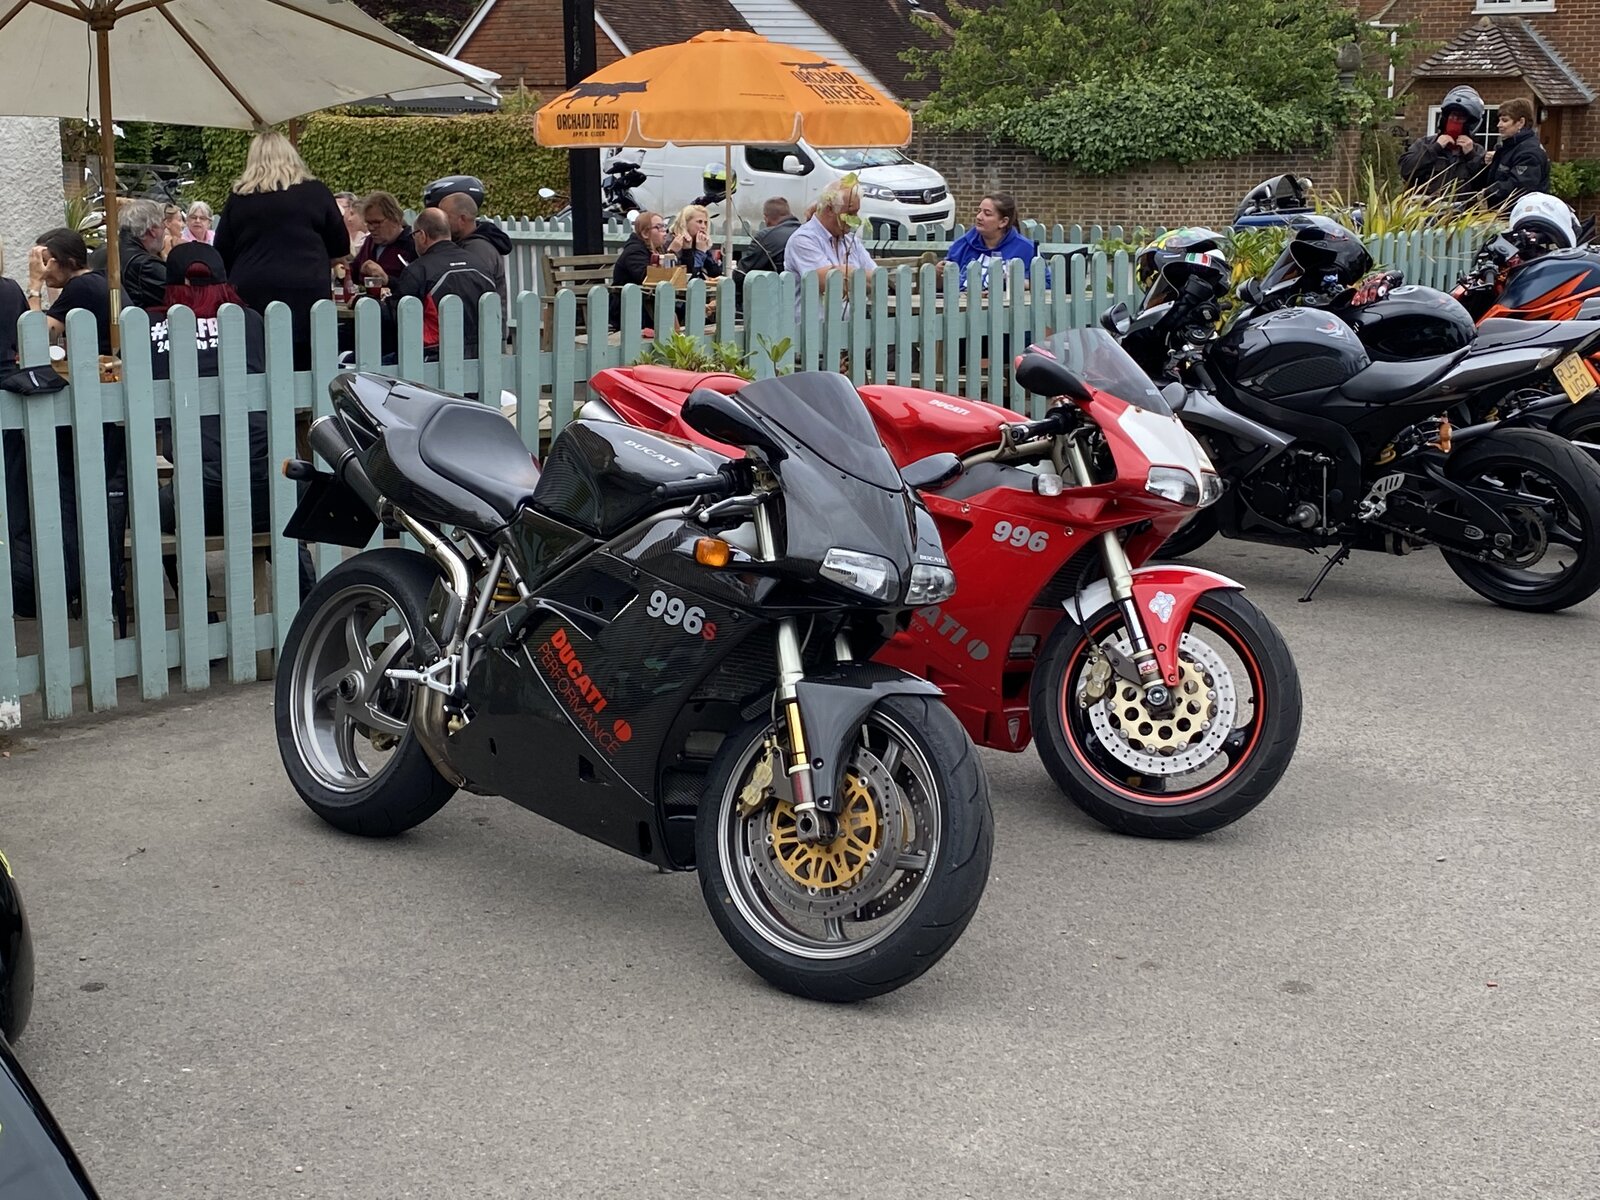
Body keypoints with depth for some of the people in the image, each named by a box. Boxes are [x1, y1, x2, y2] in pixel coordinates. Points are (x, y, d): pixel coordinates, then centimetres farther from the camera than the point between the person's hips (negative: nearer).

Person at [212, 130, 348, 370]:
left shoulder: (238, 197, 7)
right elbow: (341, 247, 12)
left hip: (250, 296, 1)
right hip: (305, 294, -1)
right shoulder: (315, 192, 4)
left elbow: (222, 254, 12)